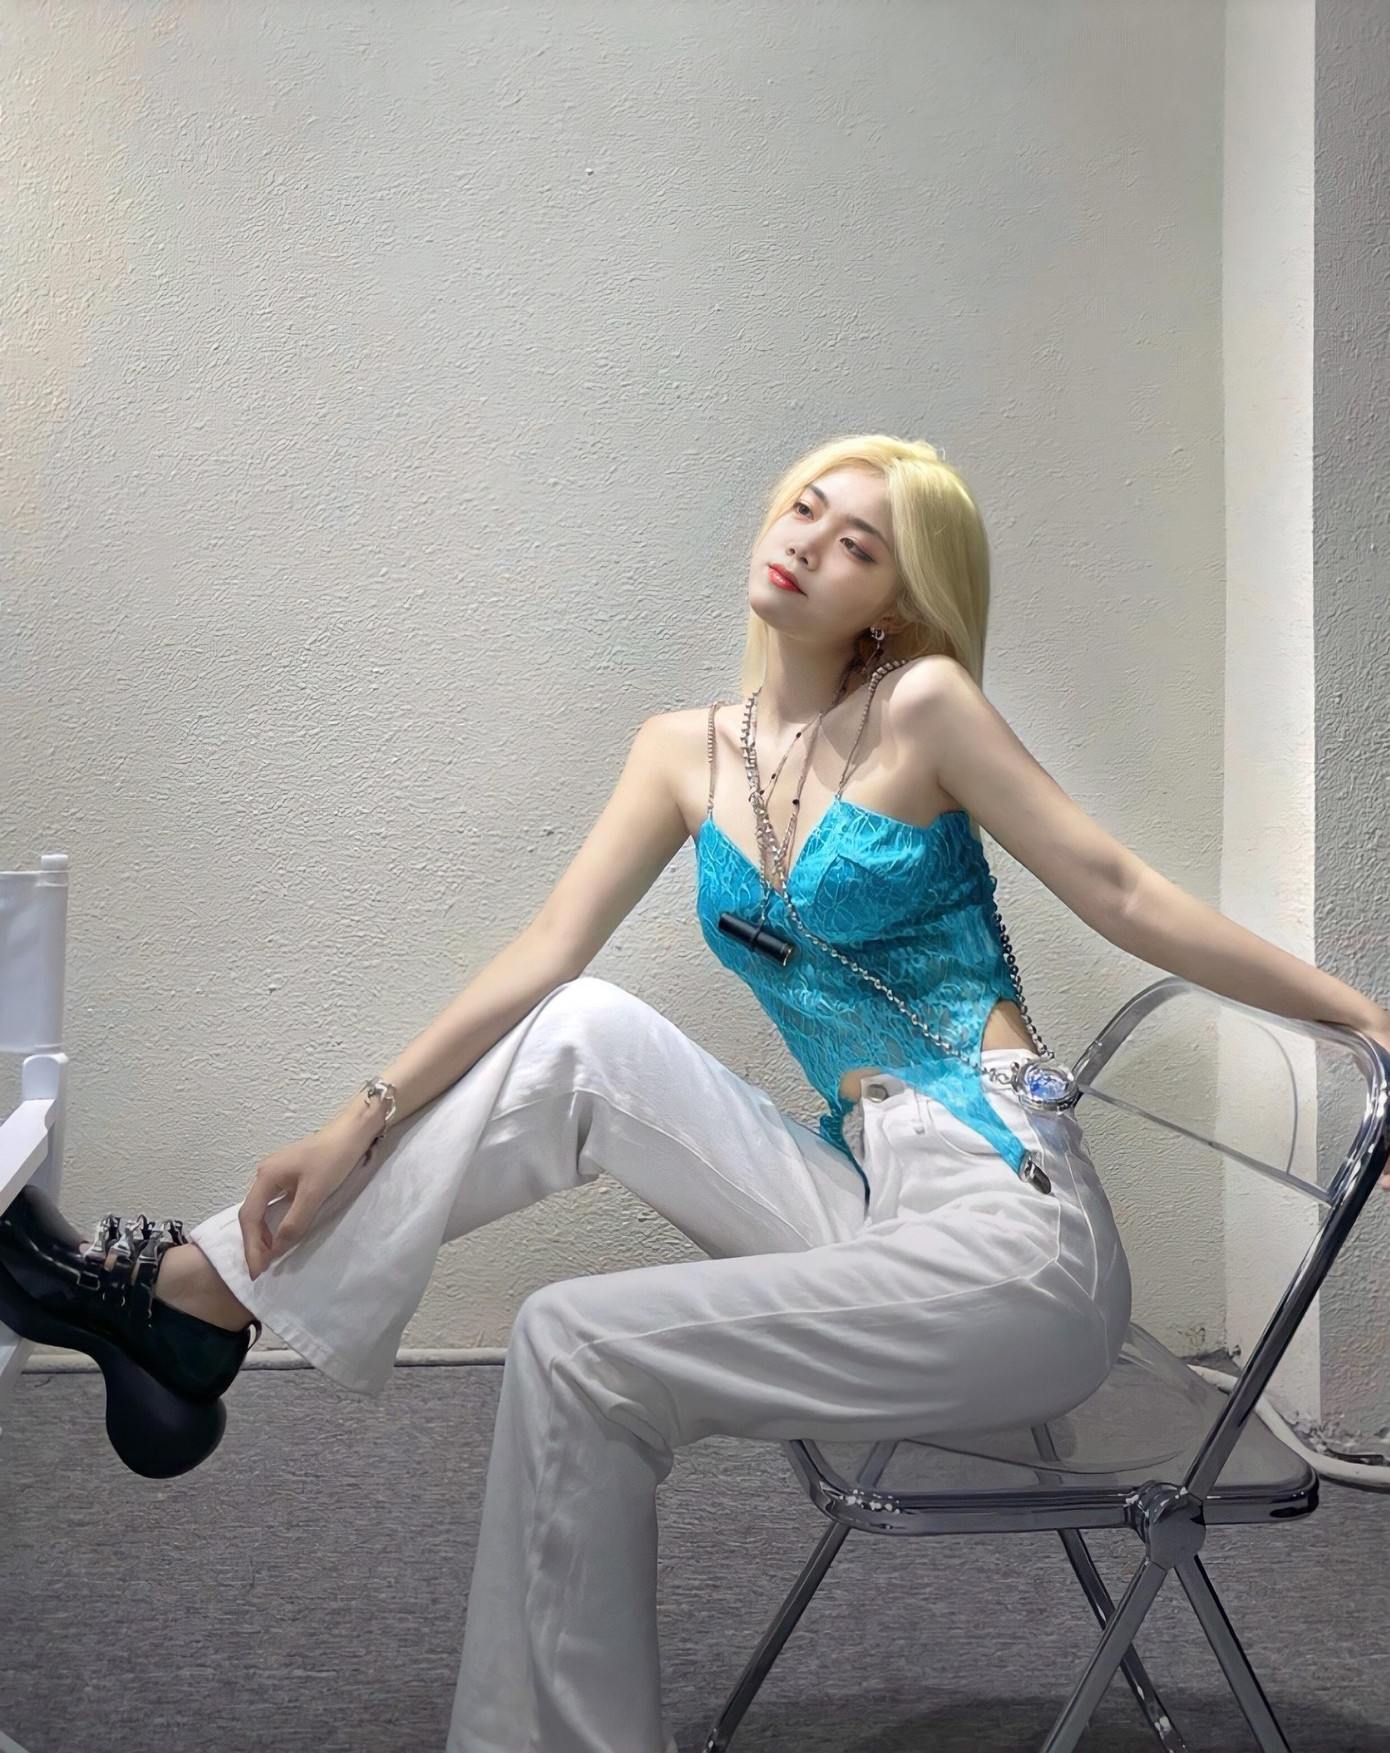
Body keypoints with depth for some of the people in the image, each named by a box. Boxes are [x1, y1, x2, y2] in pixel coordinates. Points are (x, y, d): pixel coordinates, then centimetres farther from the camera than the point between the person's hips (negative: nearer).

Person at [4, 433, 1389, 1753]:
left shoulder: (921, 709, -5)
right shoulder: (687, 752, 10)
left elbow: (1120, 897, -3)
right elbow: (546, 955, 7)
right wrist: (364, 1123, 2)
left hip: (1013, 1236, -5)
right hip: (869, 1206, 5)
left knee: (578, 1344, -17)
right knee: (586, 1031, -9)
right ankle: (198, 1292, -2)